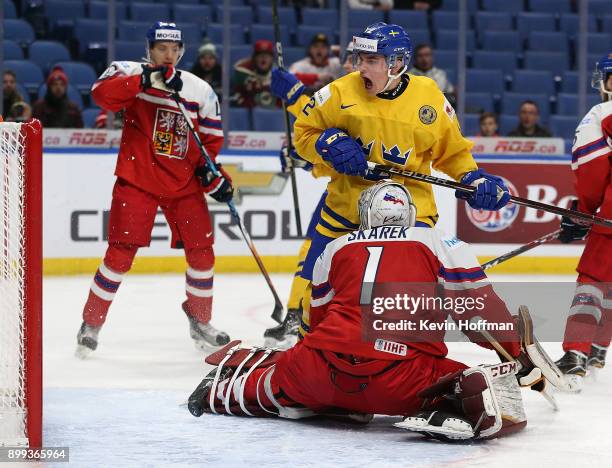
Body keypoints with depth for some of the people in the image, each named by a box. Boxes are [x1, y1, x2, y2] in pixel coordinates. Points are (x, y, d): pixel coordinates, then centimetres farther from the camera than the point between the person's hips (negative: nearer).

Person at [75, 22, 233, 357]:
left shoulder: (201, 90, 6)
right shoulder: (132, 73, -4)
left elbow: (211, 137, 13)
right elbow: (102, 93, -24)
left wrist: (210, 171, -3)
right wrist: (148, 80, -33)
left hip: (184, 184, 4)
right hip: (137, 179, -4)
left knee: (201, 251, 3)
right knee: (121, 252, -9)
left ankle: (200, 321, 24)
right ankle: (91, 323, 5)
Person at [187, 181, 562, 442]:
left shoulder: (336, 248, 23)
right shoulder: (441, 244, 13)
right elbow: (481, 311, 6)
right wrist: (521, 358, 17)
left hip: (324, 368, 4)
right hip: (401, 378, -4)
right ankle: (443, 413, -25)